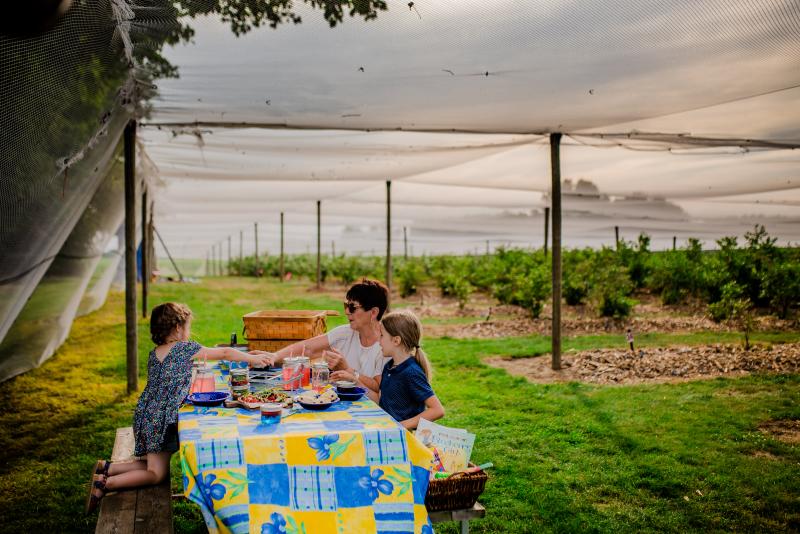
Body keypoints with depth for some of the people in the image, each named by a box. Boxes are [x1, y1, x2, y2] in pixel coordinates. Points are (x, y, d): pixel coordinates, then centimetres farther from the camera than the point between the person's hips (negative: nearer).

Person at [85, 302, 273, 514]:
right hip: (161, 420, -8)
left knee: (155, 465, 20)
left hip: (145, 416, 8)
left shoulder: (154, 354, 10)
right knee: (157, 474, 0)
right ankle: (105, 483, -8)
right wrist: (253, 359, 4)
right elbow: (224, 353, -6)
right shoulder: (185, 348, -11)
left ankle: (106, 467, 12)